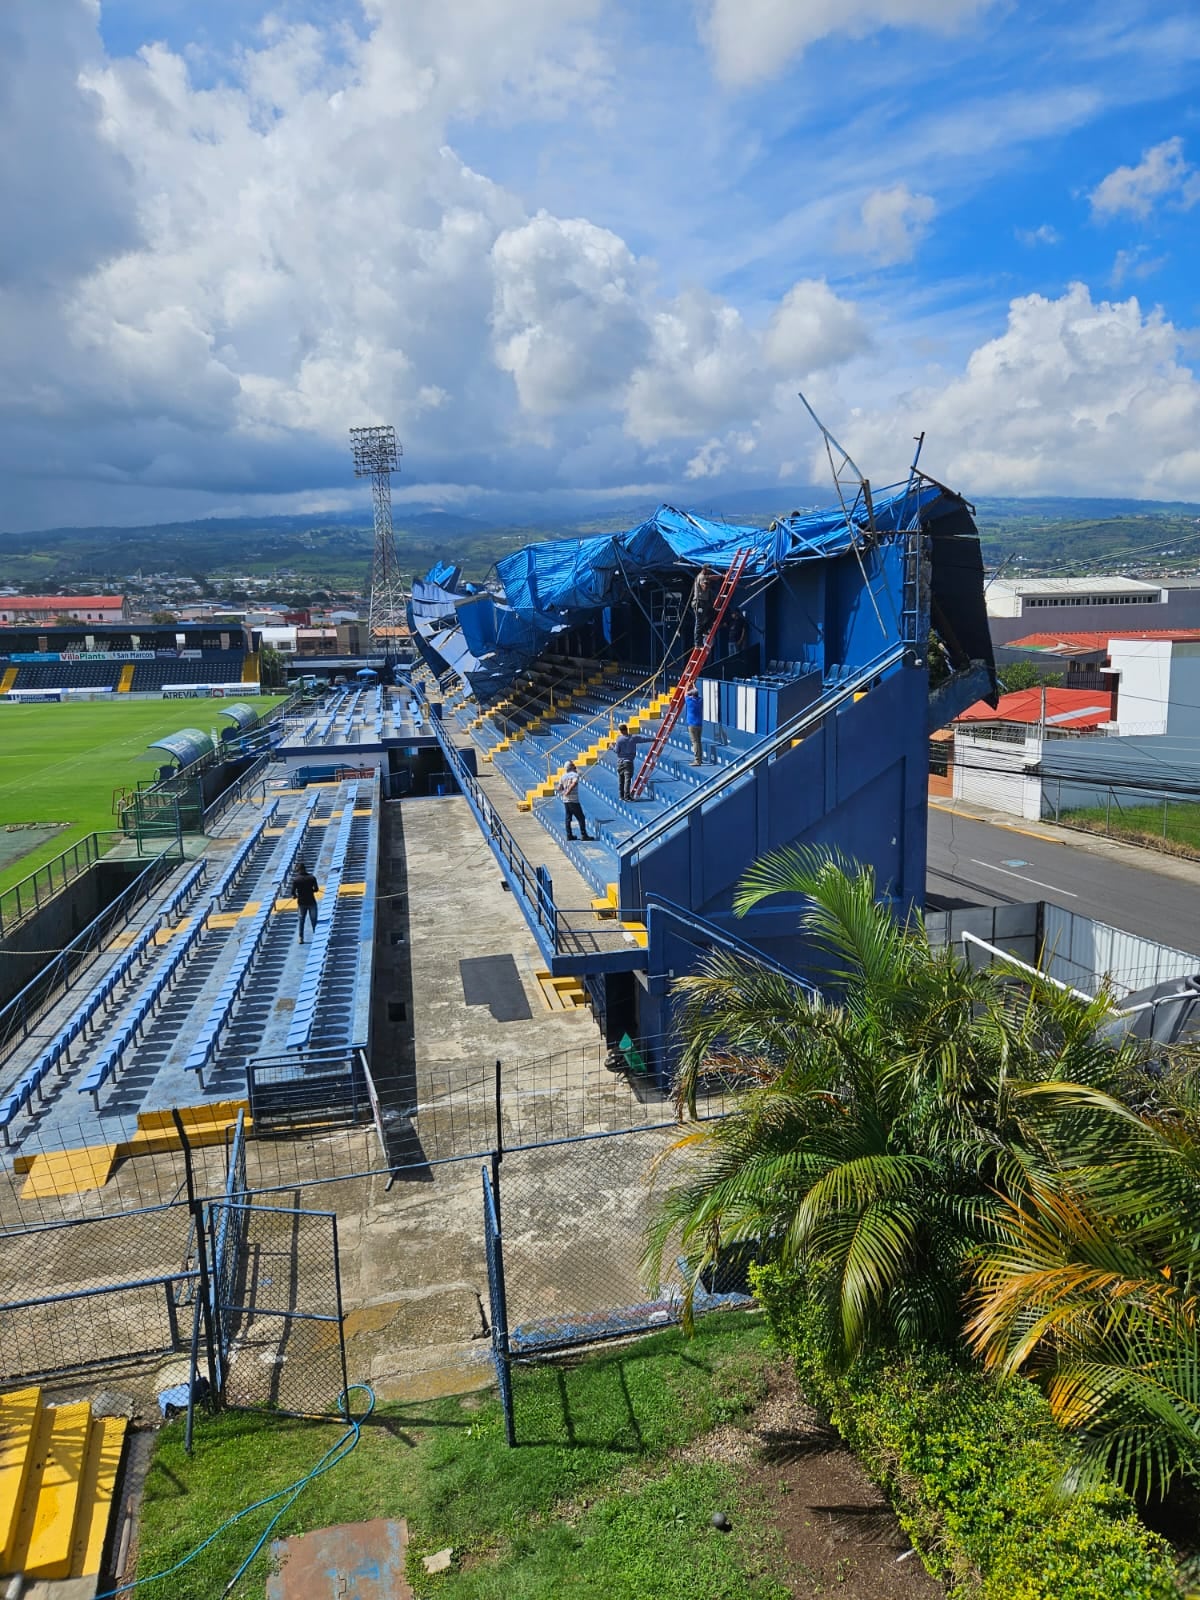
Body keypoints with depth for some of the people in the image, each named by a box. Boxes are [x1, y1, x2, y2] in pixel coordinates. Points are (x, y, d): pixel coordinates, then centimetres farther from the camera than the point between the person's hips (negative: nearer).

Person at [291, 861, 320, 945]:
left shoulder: (295, 879, -6)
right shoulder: (311, 877, -7)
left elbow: (293, 892, -9)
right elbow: (316, 889, -9)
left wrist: (296, 896, 12)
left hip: (301, 902, 1)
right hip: (311, 902, -1)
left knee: (301, 920, 11)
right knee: (314, 919, 8)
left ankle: (301, 938, 9)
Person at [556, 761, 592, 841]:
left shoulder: (563, 776, 10)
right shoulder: (575, 775, -7)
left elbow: (559, 788, 10)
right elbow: (574, 784, -26)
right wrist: (568, 792, -18)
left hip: (565, 800, 7)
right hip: (574, 800, -7)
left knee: (568, 818, 12)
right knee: (581, 818, -1)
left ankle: (569, 835, 14)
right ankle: (584, 835, -3)